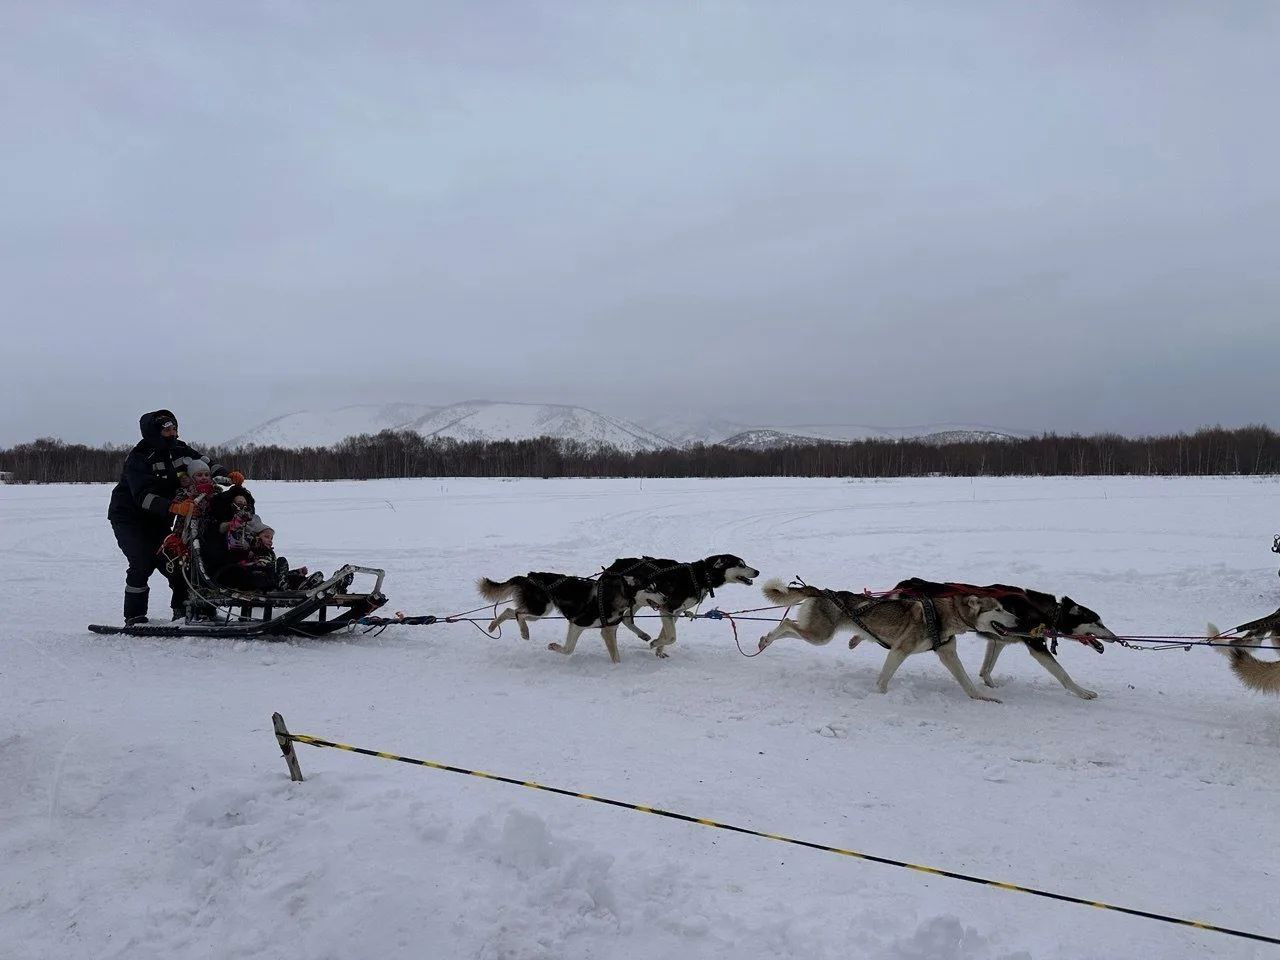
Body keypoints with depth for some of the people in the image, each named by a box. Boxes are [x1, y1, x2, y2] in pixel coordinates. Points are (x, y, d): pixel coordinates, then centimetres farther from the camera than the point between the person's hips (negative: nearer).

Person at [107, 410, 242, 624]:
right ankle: (134, 617, -9)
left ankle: (183, 610, 7)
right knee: (143, 562, -19)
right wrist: (174, 507, -48)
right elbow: (143, 496, -33)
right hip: (129, 518, -6)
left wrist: (228, 474, -18)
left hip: (159, 520, 6)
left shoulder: (179, 450, -4)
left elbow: (205, 464, 3)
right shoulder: (138, 459, -22)